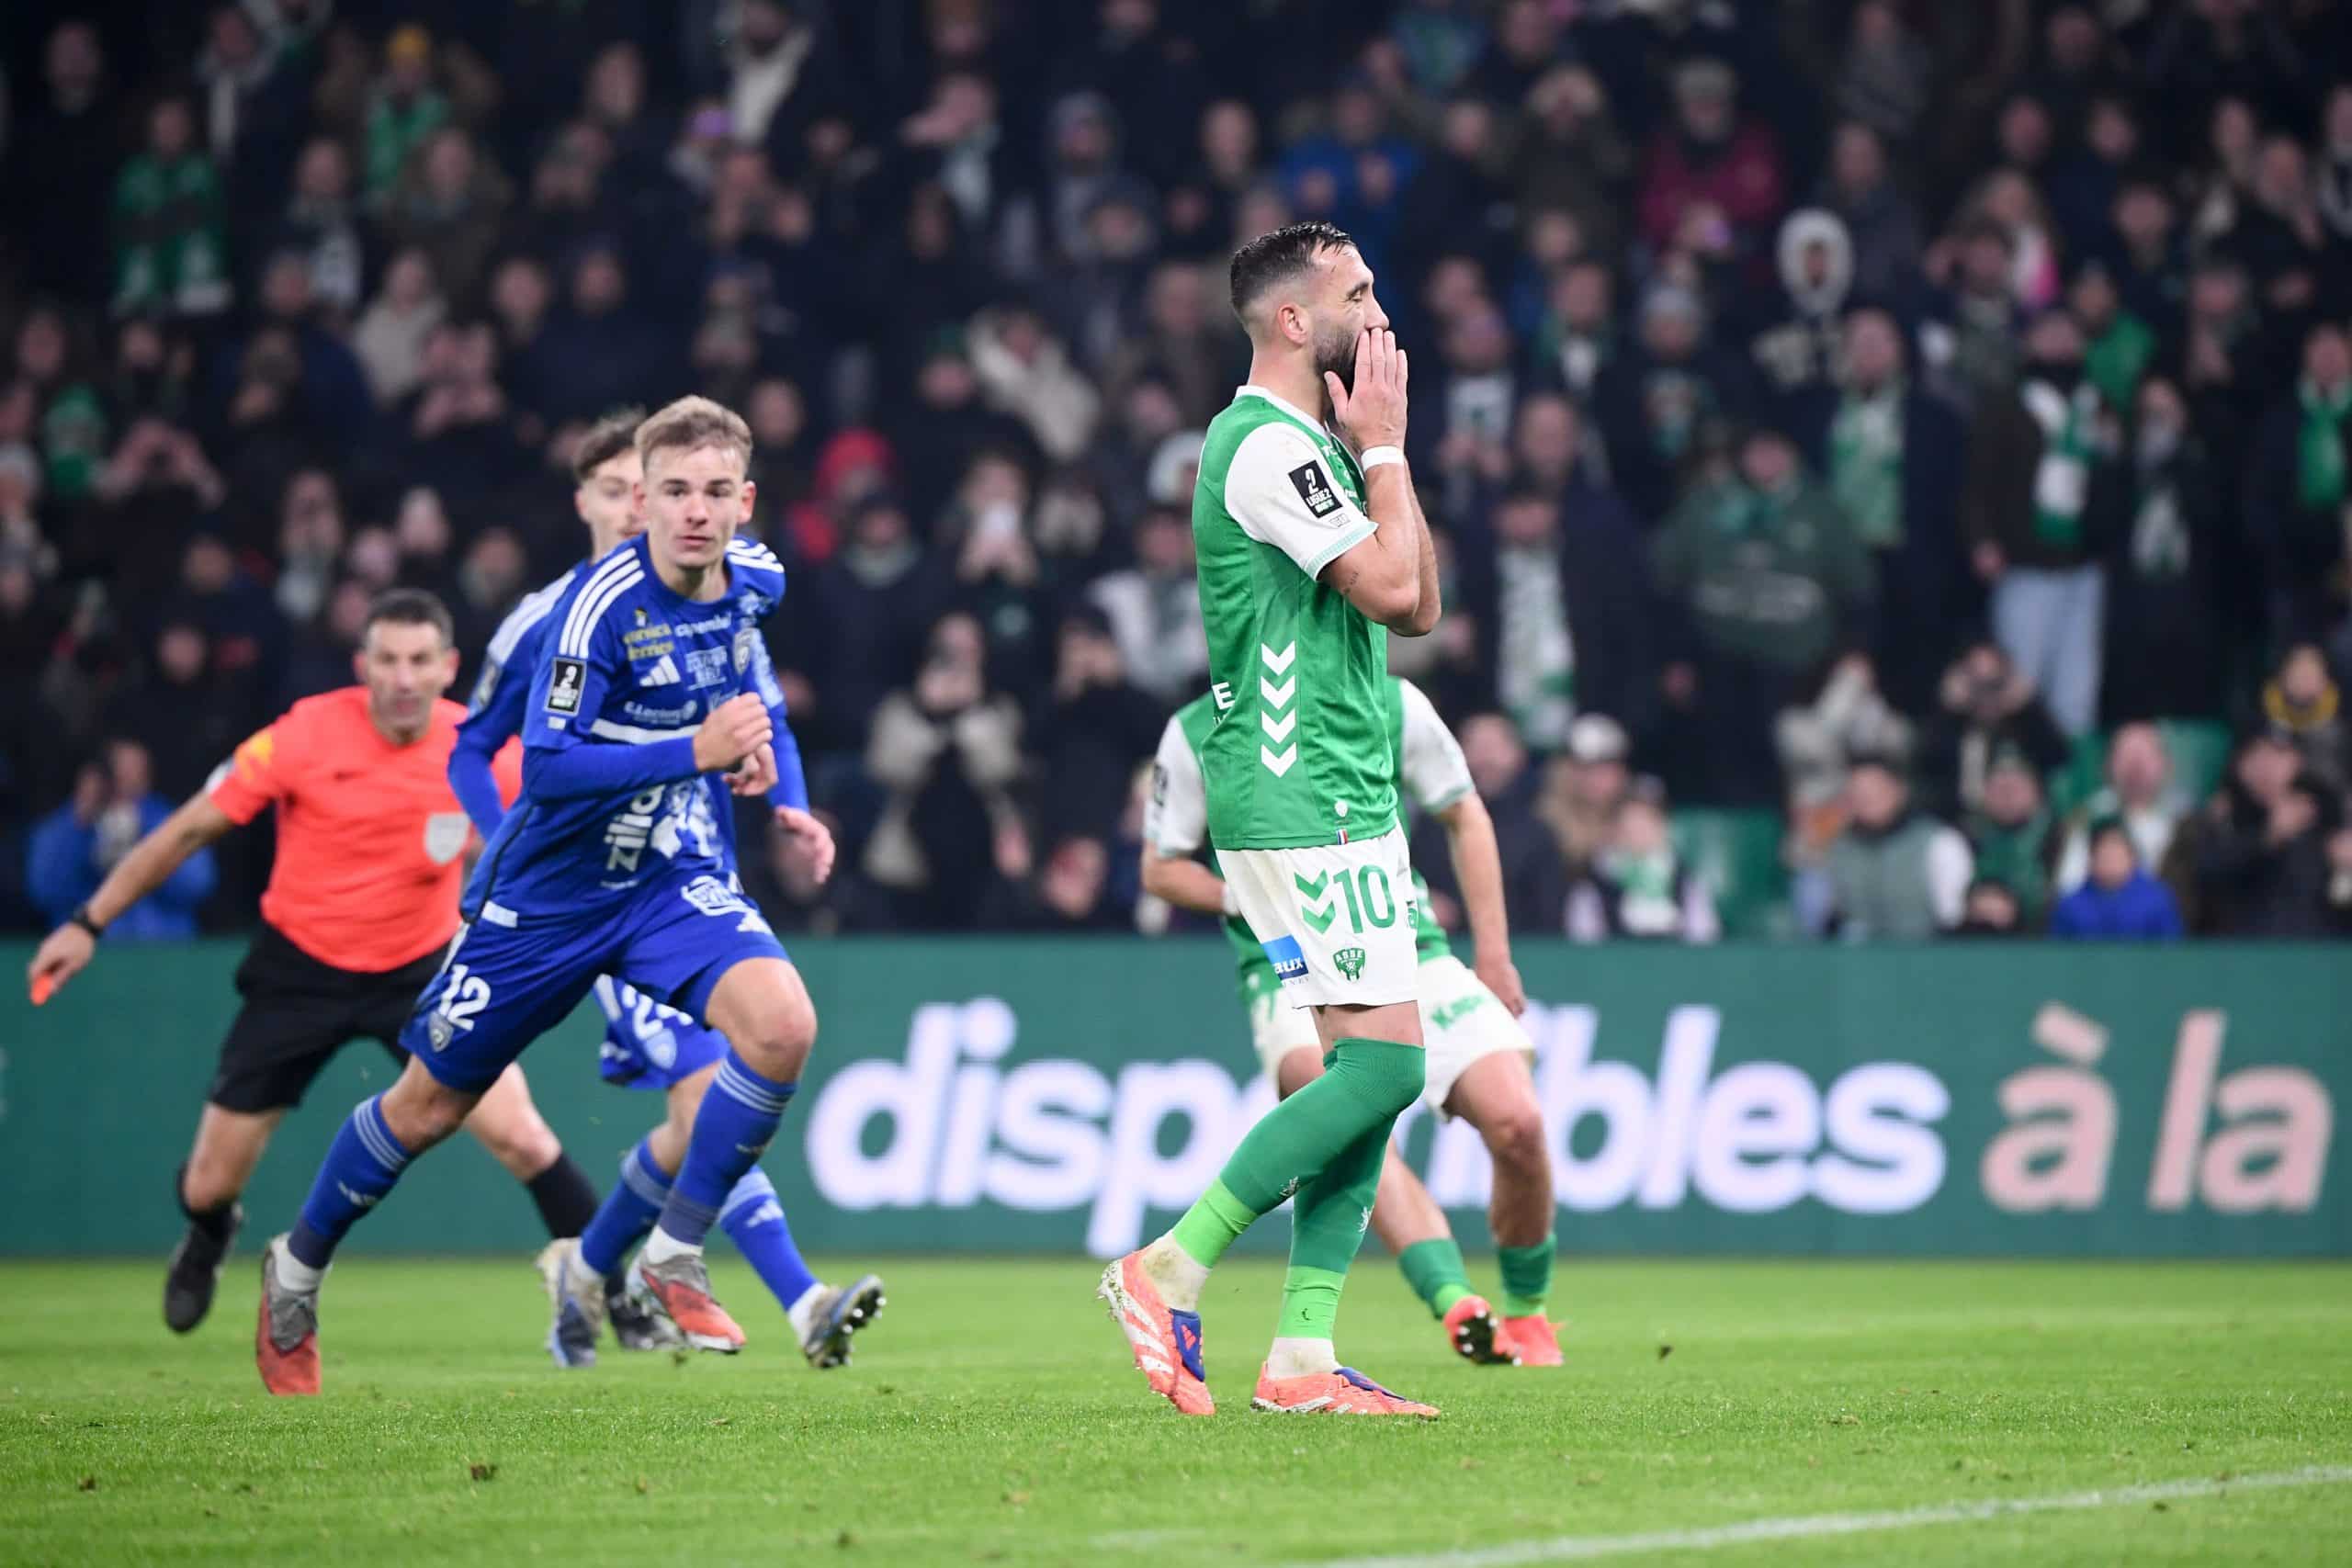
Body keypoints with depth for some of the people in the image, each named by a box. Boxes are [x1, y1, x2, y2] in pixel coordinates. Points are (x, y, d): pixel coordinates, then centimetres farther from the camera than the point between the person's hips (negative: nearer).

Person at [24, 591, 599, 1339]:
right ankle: (207, 1244, 44)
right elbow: (188, 829, -7)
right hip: (299, 969, 0)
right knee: (209, 1186, 5)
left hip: (420, 969, 0)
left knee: (518, 1135, -20)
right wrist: (89, 923, -5)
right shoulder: (307, 735, -17)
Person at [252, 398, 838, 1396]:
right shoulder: (602, 602, -24)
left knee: (782, 1023, -24)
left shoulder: (753, 580, -4)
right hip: (550, 890, -4)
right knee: (430, 1105, 8)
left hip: (674, 878, 4)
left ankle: (675, 1258, -8)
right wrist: (694, 752, -37)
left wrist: (767, 775, 8)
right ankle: (297, 1269, 35)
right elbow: (545, 765, -30)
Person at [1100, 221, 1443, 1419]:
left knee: (1366, 1068, 5)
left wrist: (1382, 449, 11)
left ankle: (1302, 1355, 3)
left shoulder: (1310, 443, 19)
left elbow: (1419, 610, 18)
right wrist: (1383, 448, -6)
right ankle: (1171, 1269, -9)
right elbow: (1390, 584, -19)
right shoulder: (1267, 445, -13)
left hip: (1347, 801, 10)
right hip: (1299, 809, -10)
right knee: (1383, 1060, -14)